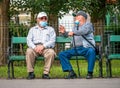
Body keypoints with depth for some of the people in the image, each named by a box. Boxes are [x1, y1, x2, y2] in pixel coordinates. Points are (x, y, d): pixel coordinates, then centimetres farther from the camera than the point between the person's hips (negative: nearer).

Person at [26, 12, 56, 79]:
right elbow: (29, 40, 9)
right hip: (34, 47, 1)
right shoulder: (32, 29, 26)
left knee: (51, 52, -35)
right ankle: (31, 73, -25)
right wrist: (35, 47, -13)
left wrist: (43, 46, -14)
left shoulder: (50, 29, 22)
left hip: (46, 48, 0)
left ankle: (46, 73, -27)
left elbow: (52, 41, 5)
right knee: (29, 51, -34)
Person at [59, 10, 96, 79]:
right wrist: (64, 32, 16)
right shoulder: (75, 26, 25)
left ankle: (90, 73, -28)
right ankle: (71, 72, -15)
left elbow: (84, 31, -16)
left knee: (91, 51, -39)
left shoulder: (88, 24, 6)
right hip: (76, 49, 6)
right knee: (62, 54, -11)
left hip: (86, 48, -6)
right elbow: (70, 34, 35)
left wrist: (74, 32, -20)